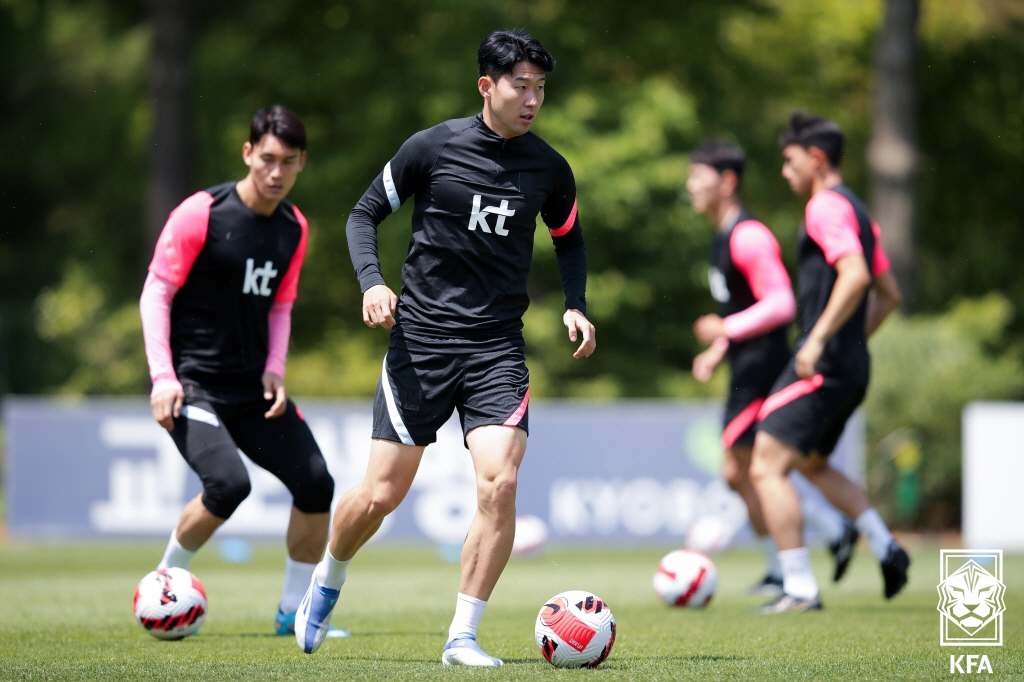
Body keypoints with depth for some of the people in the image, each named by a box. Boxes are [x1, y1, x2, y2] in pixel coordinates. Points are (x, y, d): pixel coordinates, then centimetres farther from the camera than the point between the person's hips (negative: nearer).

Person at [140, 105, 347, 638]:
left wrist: (274, 370, -1)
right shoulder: (202, 214, -13)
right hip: (194, 383, -6)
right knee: (229, 483, -26)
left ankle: (294, 613, 11)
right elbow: (156, 293, -10)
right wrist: (163, 378, -19)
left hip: (254, 388, 6)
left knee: (316, 483, -4)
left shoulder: (293, 228, 6)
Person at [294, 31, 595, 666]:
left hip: (497, 349, 2)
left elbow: (570, 239, 22)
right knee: (383, 493, -1)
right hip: (421, 337, -2)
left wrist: (575, 305, 5)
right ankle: (326, 584, 31)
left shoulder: (548, 167, 4)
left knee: (500, 483, -18)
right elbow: (365, 213, 5)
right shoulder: (433, 147, -5)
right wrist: (371, 282, -12)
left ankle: (463, 637, -6)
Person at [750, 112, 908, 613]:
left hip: (822, 364, -10)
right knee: (812, 464, 26)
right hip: (853, 366, 10)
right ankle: (885, 548, 17)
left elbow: (854, 275, -27)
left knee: (767, 468, -10)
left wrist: (818, 341, -26)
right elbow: (888, 294, 24)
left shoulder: (826, 206, -12)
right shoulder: (856, 210, 19)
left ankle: (800, 589, -13)